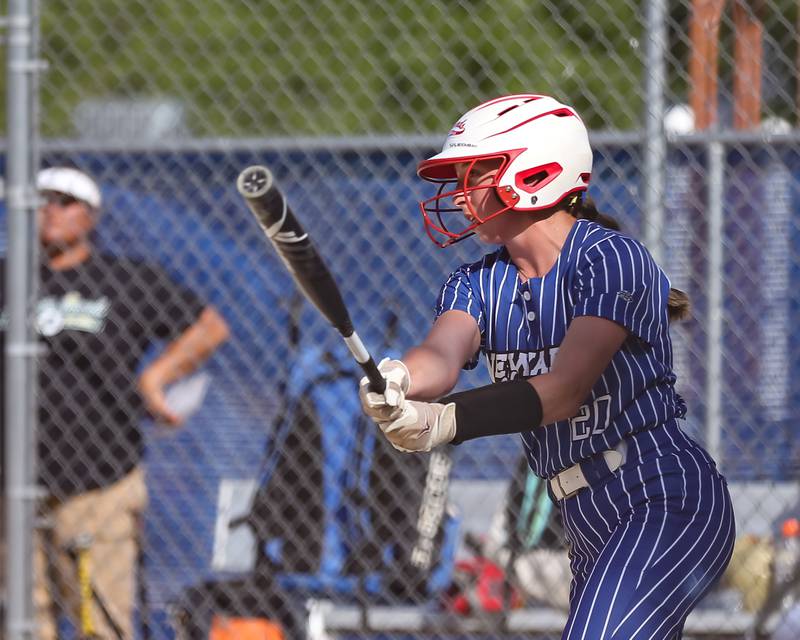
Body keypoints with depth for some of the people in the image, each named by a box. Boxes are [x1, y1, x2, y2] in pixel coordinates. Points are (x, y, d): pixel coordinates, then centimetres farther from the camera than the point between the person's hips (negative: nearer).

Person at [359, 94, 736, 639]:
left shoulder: (611, 258, -13)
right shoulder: (479, 285, 9)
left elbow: (566, 389, -24)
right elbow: (444, 353, -13)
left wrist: (449, 421, -38)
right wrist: (399, 383, -38)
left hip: (667, 498, -8)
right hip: (591, 529, 8)